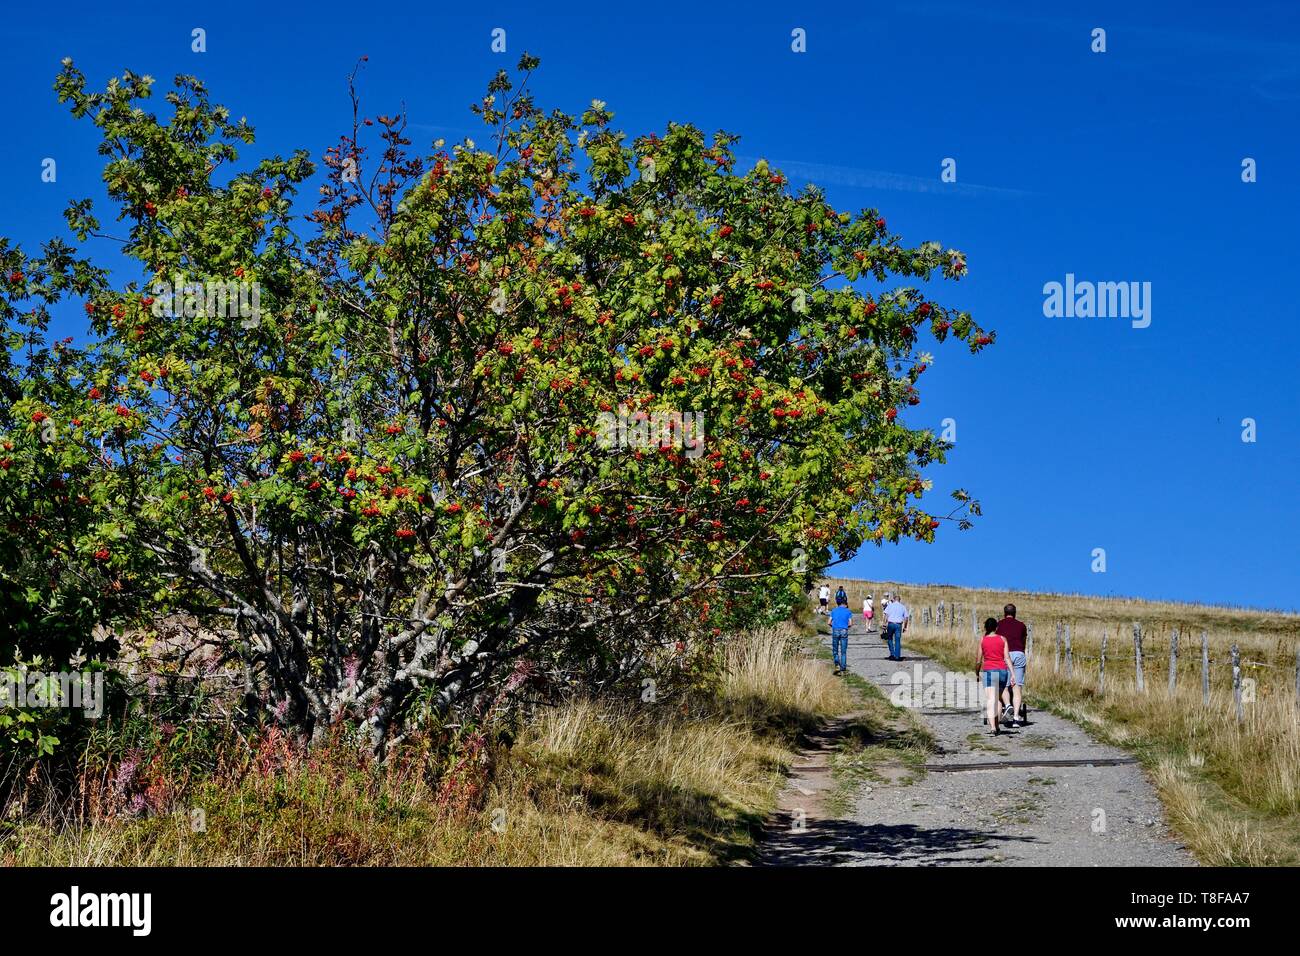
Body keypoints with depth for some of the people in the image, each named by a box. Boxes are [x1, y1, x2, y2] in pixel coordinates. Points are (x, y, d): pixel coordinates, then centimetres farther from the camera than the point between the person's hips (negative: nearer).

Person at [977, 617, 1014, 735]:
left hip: (989, 671, -3)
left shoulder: (982, 640, 2)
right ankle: (996, 725, 23)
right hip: (1003, 671, 3)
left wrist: (977, 672, 21)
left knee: (990, 700, -10)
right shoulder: (1002, 639, 5)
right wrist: (1012, 674, -1)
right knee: (997, 699, 19)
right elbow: (1007, 658, -1)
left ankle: (992, 727, -26)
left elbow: (979, 659, 6)